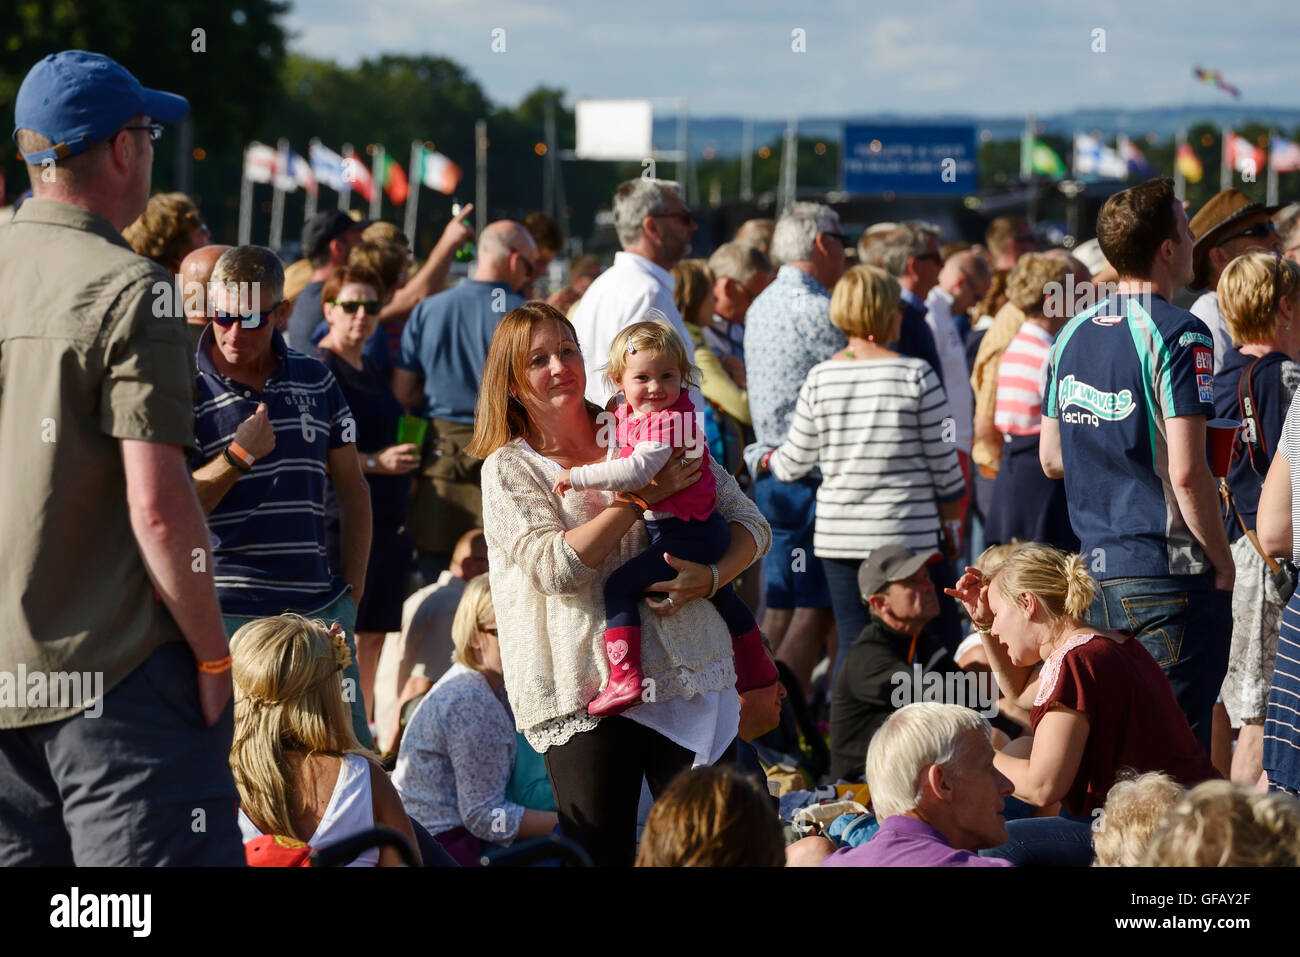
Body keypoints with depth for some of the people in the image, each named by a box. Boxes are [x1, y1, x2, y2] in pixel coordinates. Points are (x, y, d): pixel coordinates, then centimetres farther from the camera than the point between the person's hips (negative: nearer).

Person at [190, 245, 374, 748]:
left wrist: (351, 591, 14)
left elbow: (352, 490, 20)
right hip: (227, 614, -4)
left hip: (318, 611, 4)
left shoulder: (316, 382, 12)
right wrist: (238, 456, -17)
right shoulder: (187, 392, -2)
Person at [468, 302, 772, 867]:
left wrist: (711, 577, -10)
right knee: (601, 855, -2)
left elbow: (749, 523, 11)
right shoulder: (508, 470, 5)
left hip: (685, 671, 2)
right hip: (585, 689, -2)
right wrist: (643, 496, -13)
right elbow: (555, 566, -13)